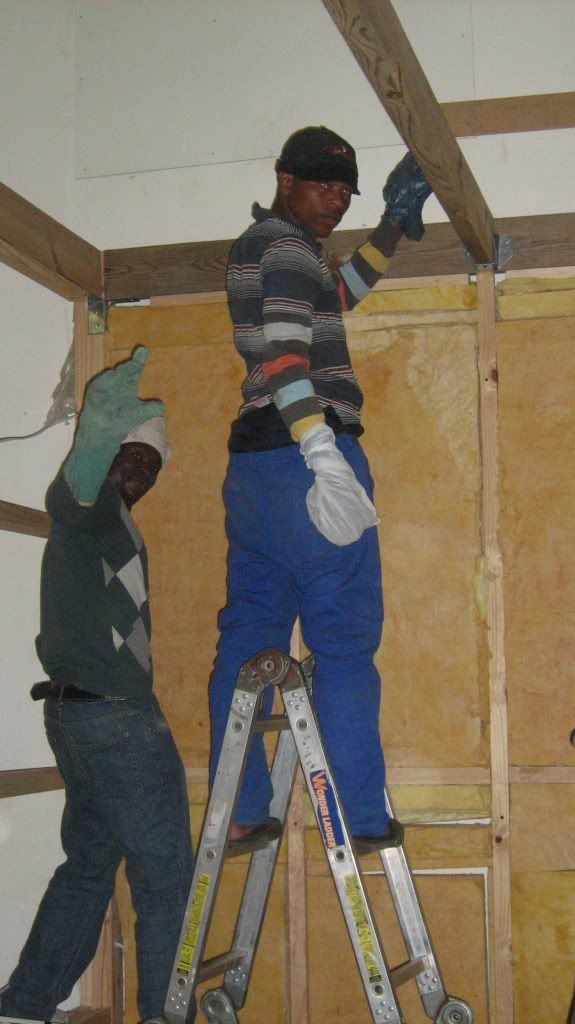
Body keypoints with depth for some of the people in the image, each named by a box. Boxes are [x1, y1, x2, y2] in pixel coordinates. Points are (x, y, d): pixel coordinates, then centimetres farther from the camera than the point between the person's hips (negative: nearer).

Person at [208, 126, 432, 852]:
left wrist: (396, 221, 37)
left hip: (254, 459, 9)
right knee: (343, 638, -6)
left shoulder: (252, 247, 24)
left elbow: (338, 294, 38)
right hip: (302, 453, -9)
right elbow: (284, 350, -21)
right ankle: (362, 818, -5)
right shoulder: (287, 246, -6)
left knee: (249, 633, 6)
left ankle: (238, 813, 7)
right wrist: (321, 451, -32)